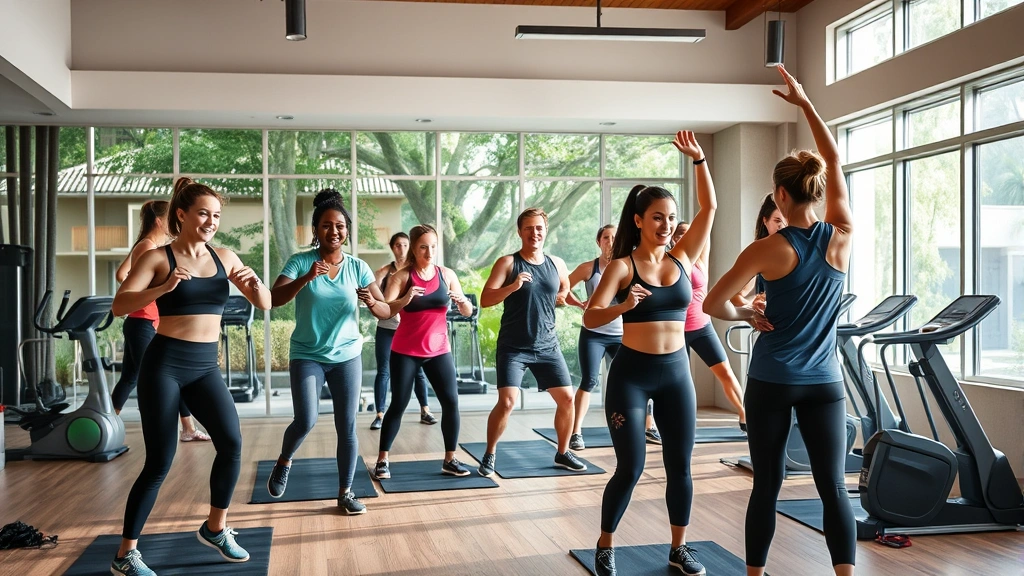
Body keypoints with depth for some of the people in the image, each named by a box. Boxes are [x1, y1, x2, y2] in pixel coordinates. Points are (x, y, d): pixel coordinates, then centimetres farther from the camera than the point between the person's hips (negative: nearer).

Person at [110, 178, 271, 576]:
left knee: (231, 443, -10)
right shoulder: (157, 257, -5)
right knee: (159, 462, -3)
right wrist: (163, 288, -30)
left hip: (206, 366, 4)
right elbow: (119, 306, -15)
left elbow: (264, 305, 7)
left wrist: (255, 284, -14)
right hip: (165, 364, -4)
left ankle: (215, 528, 14)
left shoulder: (224, 257, 6)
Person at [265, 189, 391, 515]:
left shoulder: (358, 267, 0)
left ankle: (345, 493, 16)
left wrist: (372, 303, -24)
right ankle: (284, 462, 18)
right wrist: (306, 278, -34)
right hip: (307, 356, -2)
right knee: (306, 420, -15)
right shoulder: (300, 262, -7)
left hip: (348, 356, 2)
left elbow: (387, 312, -1)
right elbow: (275, 298, -19)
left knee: (347, 426, 2)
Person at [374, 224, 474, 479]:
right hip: (405, 351, -2)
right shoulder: (402, 276, -6)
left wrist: (462, 301, -20)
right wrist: (405, 299, -36)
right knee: (398, 404, -1)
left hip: (439, 350, 3)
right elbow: (384, 310, -17)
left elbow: (468, 312, 2)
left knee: (451, 401, -5)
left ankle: (450, 460, 7)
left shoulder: (447, 275, 2)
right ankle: (382, 460, 11)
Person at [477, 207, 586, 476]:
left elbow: (565, 290, 27)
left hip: (548, 346, 4)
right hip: (513, 347, -4)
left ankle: (562, 453, 25)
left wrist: (561, 298, 8)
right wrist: (512, 286, -27)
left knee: (567, 398, 5)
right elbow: (485, 300, -14)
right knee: (507, 402, -15)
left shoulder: (557, 264, 6)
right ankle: (489, 455, 6)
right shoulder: (507, 263, -6)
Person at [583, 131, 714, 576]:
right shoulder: (622, 266, -7)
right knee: (630, 468, -2)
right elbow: (590, 318, -16)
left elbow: (709, 208, 3)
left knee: (680, 465, 8)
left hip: (676, 371, 4)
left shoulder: (682, 258, 5)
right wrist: (623, 305, -34)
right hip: (631, 372, -4)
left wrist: (698, 159, -5)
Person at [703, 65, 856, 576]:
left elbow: (712, 304, -10)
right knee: (832, 486, 5)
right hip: (824, 383, 2)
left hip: (771, 382, -2)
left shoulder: (769, 250, -11)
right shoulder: (842, 238, -4)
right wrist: (804, 104, 12)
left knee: (767, 486, 7)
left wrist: (746, 315, 9)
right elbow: (834, 161, 8)